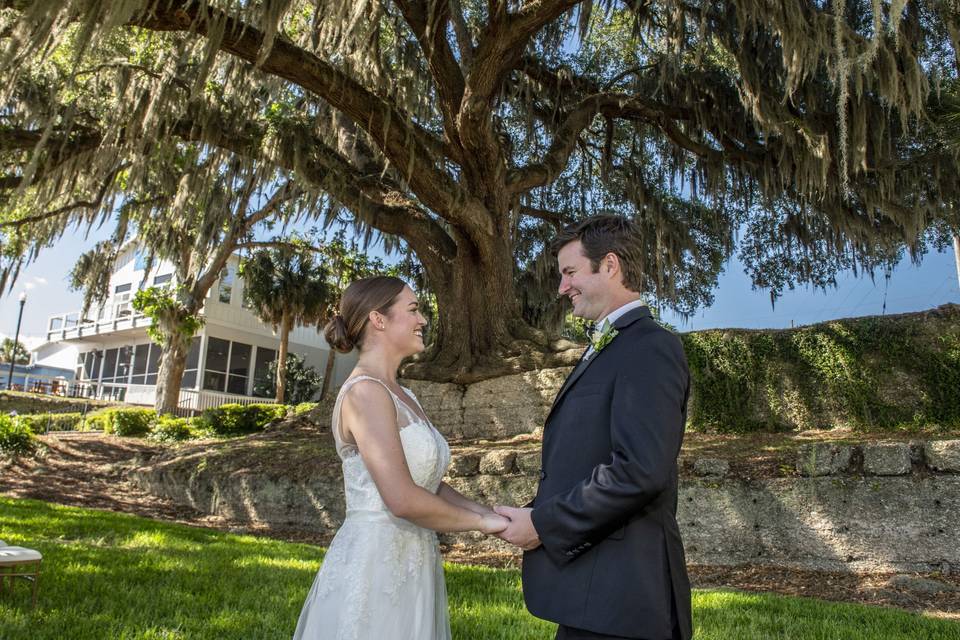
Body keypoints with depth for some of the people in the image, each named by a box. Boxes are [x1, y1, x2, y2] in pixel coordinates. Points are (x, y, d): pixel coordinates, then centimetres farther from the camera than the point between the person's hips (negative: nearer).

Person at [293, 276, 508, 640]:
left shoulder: (402, 397, 12)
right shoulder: (365, 391, -17)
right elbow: (402, 499, -23)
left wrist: (492, 514, 2)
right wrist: (480, 522, -11)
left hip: (408, 569, 9)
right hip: (372, 568, -8)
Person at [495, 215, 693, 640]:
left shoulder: (650, 348, -14)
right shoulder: (607, 349, 16)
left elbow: (640, 470, -24)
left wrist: (543, 524, -16)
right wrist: (538, 515, 3)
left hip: (617, 592, -9)